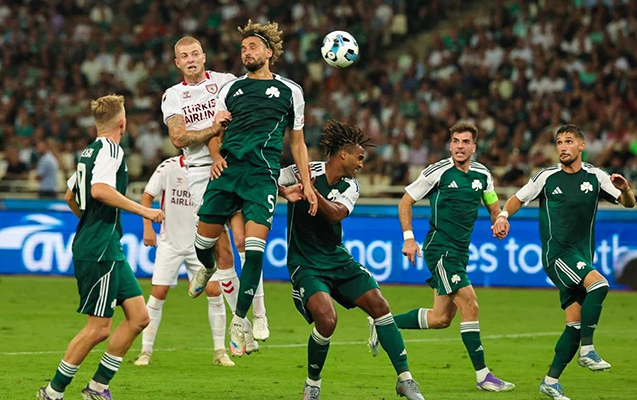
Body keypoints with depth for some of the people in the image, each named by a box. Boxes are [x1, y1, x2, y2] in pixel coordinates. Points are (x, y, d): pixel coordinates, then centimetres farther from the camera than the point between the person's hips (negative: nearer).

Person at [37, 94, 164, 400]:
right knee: (98, 329, -7)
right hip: (99, 251, -10)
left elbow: (70, 196, 27)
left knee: (139, 317, 7)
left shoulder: (89, 152, 16)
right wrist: (143, 210, -23)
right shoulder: (110, 149, -12)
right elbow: (100, 189, -27)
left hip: (110, 250, 10)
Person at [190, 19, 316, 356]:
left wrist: (306, 184, 9)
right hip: (228, 168, 2)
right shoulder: (230, 89, 17)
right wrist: (217, 126, -6)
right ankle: (208, 269, 38)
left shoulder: (289, 91, 14)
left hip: (262, 174, -2)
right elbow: (215, 135, 19)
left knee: (254, 248, -14)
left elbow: (297, 142, 18)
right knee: (204, 239, 1)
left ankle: (240, 318, -7)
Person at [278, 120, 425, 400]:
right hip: (305, 264, -6)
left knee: (379, 305, -3)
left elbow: (335, 214, -16)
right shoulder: (303, 172, -13)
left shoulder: (350, 186, 3)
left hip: (338, 259, 6)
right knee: (327, 319, -25)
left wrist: (311, 191, -32)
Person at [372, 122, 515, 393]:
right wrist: (408, 238, -9)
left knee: (441, 319, 9)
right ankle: (483, 376, -13)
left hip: (460, 253, 7)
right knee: (469, 305, -16)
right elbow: (405, 202, -1)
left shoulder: (482, 175, 7)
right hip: (440, 247, -7)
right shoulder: (439, 172, -9)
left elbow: (493, 205, 23)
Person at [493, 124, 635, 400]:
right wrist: (503, 215, -12)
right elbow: (517, 199, 9)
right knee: (599, 283, -30)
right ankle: (587, 350, -24)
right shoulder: (547, 177, -1)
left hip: (582, 258, 4)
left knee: (575, 324, 0)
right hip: (557, 253, -4)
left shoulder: (594, 177, 5)